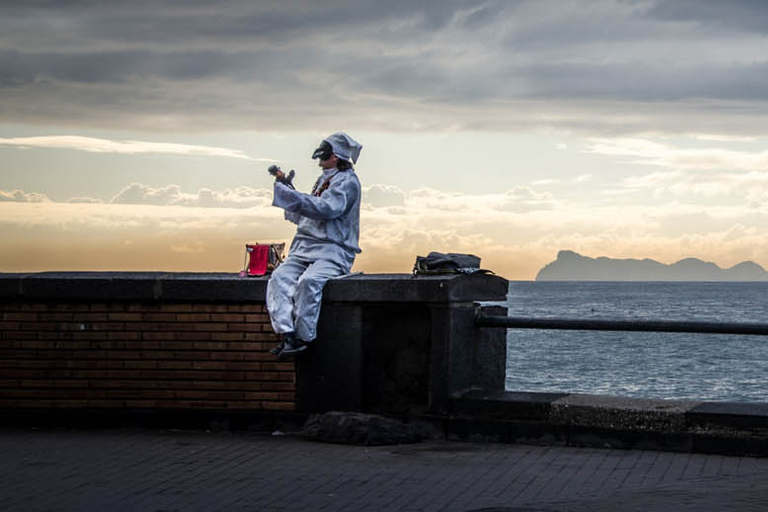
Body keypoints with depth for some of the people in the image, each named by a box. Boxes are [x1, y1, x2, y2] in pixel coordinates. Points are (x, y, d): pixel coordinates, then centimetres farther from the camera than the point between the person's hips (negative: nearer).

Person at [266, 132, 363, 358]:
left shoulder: (347, 181, -2)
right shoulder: (323, 181, 25)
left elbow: (325, 209, -19)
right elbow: (303, 217, 29)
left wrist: (287, 194, -19)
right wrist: (285, 188, 19)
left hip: (332, 251, -8)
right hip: (304, 249, 8)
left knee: (309, 282, -34)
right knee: (279, 277, -20)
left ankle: (302, 338, -28)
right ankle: (287, 335, -30)